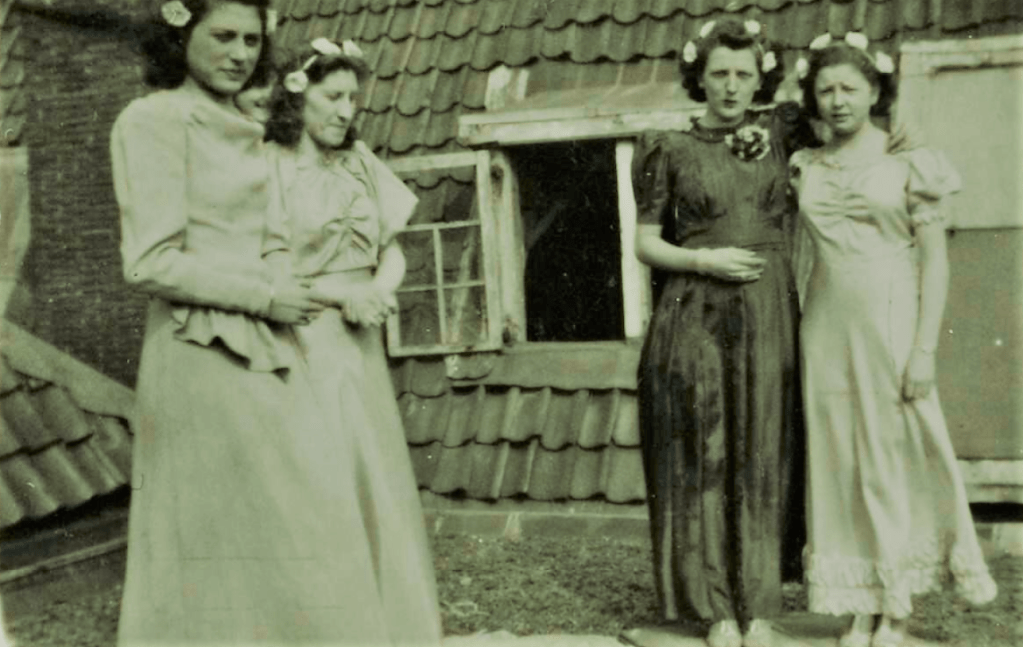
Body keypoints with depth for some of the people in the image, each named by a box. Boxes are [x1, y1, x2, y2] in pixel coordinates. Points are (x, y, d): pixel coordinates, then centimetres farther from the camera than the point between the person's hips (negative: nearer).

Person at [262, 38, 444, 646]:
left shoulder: (361, 164, 10)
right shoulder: (269, 167, -7)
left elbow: (393, 252, 12)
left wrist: (379, 289, -9)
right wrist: (340, 294, -16)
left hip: (359, 345, 6)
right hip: (298, 345, -5)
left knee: (376, 481, 8)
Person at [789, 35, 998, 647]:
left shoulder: (909, 162, -2)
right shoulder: (806, 167, 8)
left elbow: (936, 260, -5)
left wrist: (925, 349, -12)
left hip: (891, 325, -3)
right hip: (827, 328, 3)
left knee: (894, 457, 2)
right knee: (842, 464, 5)